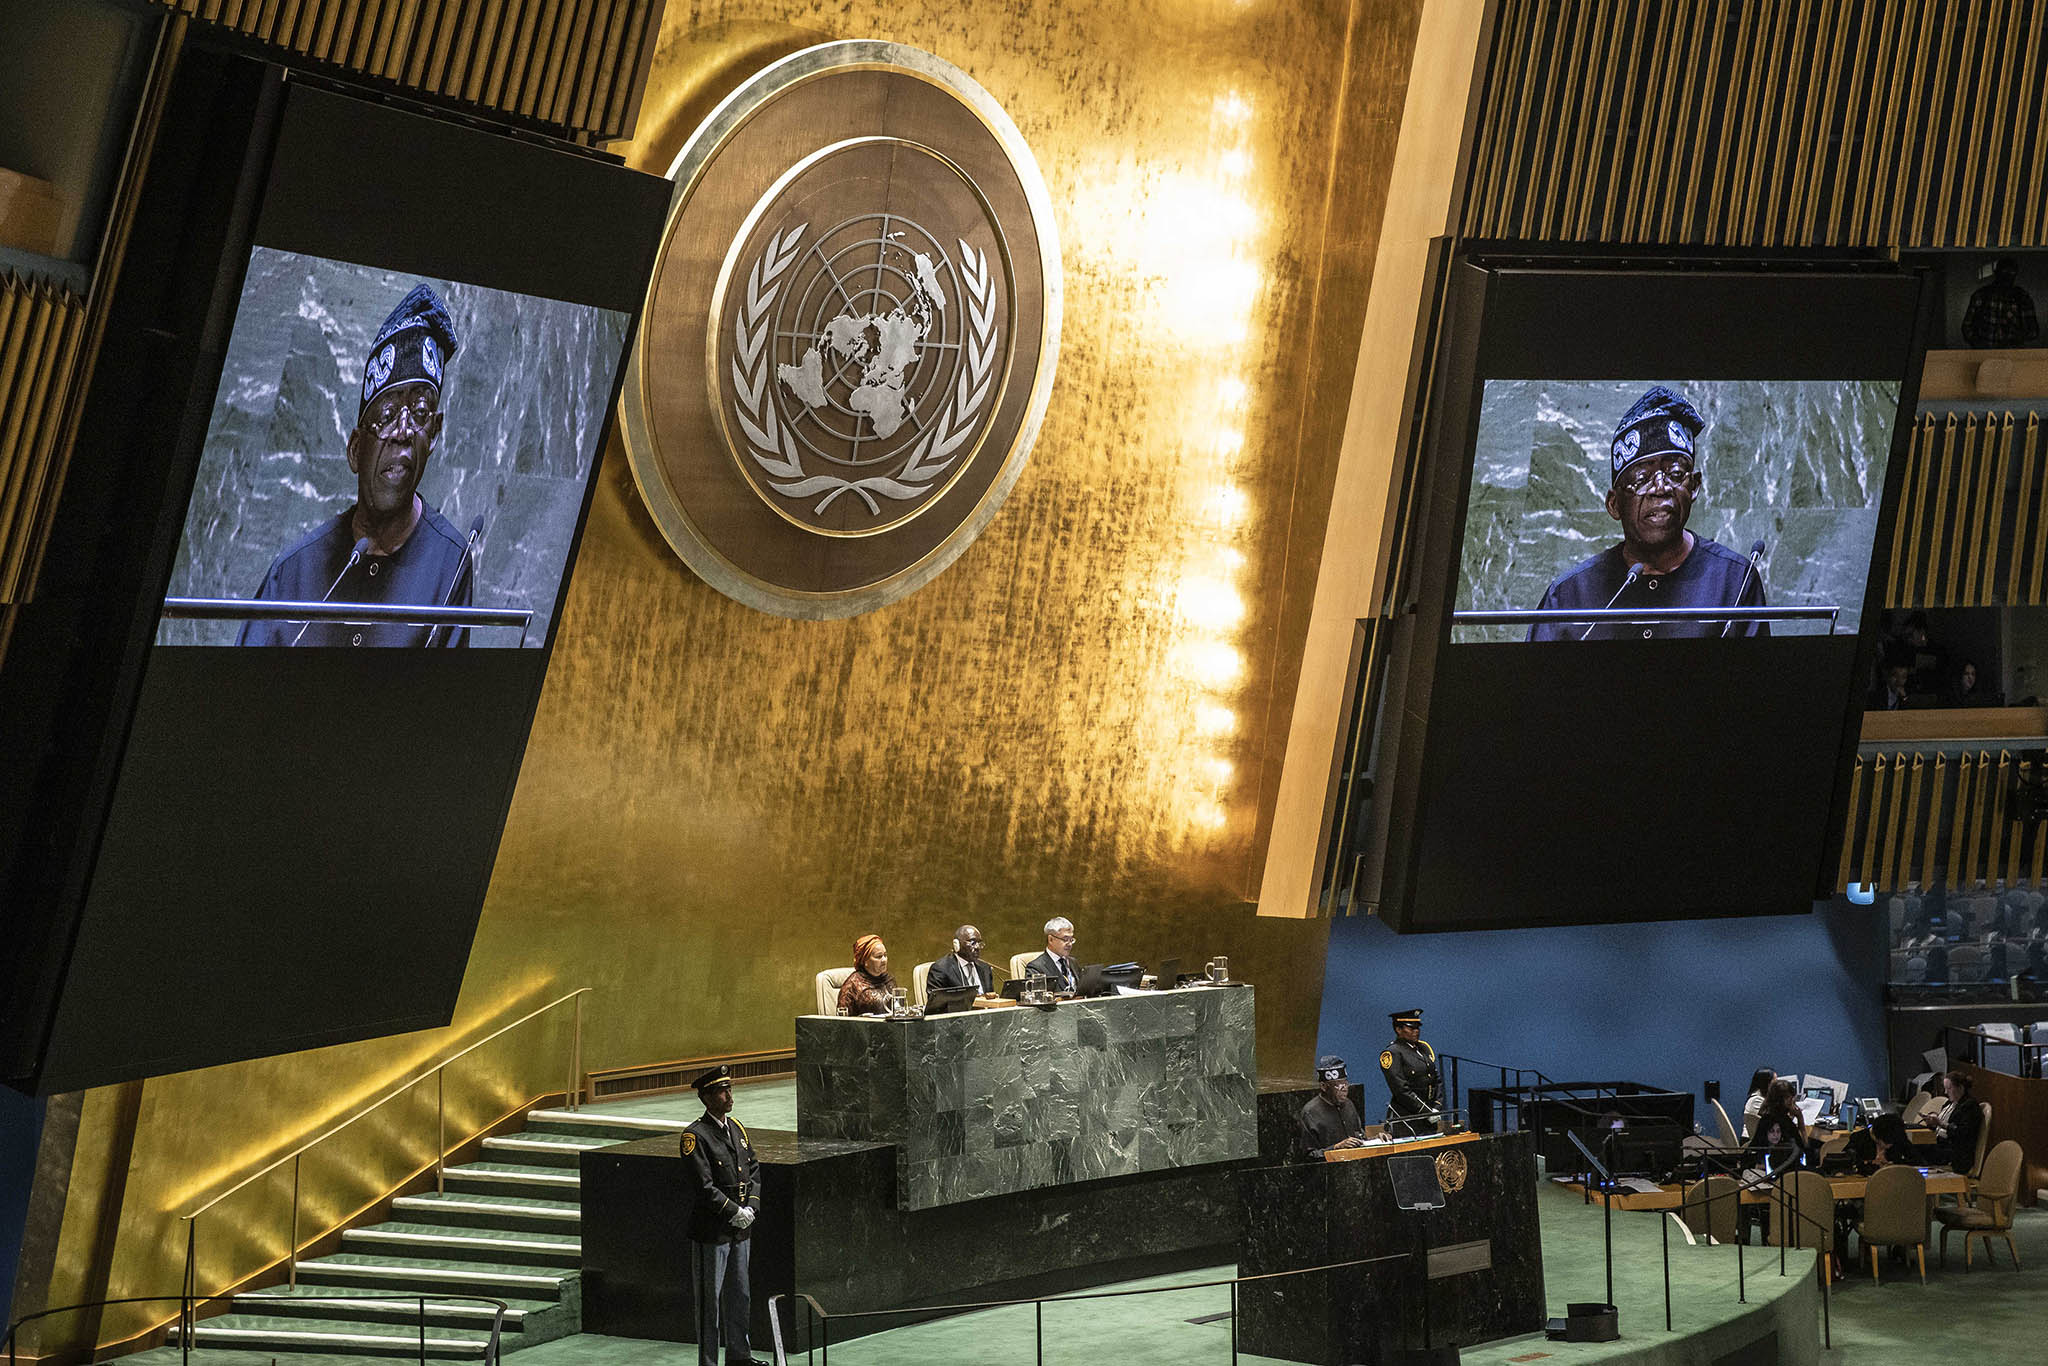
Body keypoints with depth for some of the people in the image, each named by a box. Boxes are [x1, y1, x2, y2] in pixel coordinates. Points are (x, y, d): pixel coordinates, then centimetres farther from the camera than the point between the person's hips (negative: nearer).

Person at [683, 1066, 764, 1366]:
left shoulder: (737, 1128, 10)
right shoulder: (695, 1135, -14)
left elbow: (754, 1170, 11)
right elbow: (704, 1186, -19)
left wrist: (751, 1208, -3)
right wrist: (735, 1212, -16)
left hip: (741, 1229, 7)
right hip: (711, 1232, -7)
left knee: (740, 1296, 17)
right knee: (710, 1299, 2)